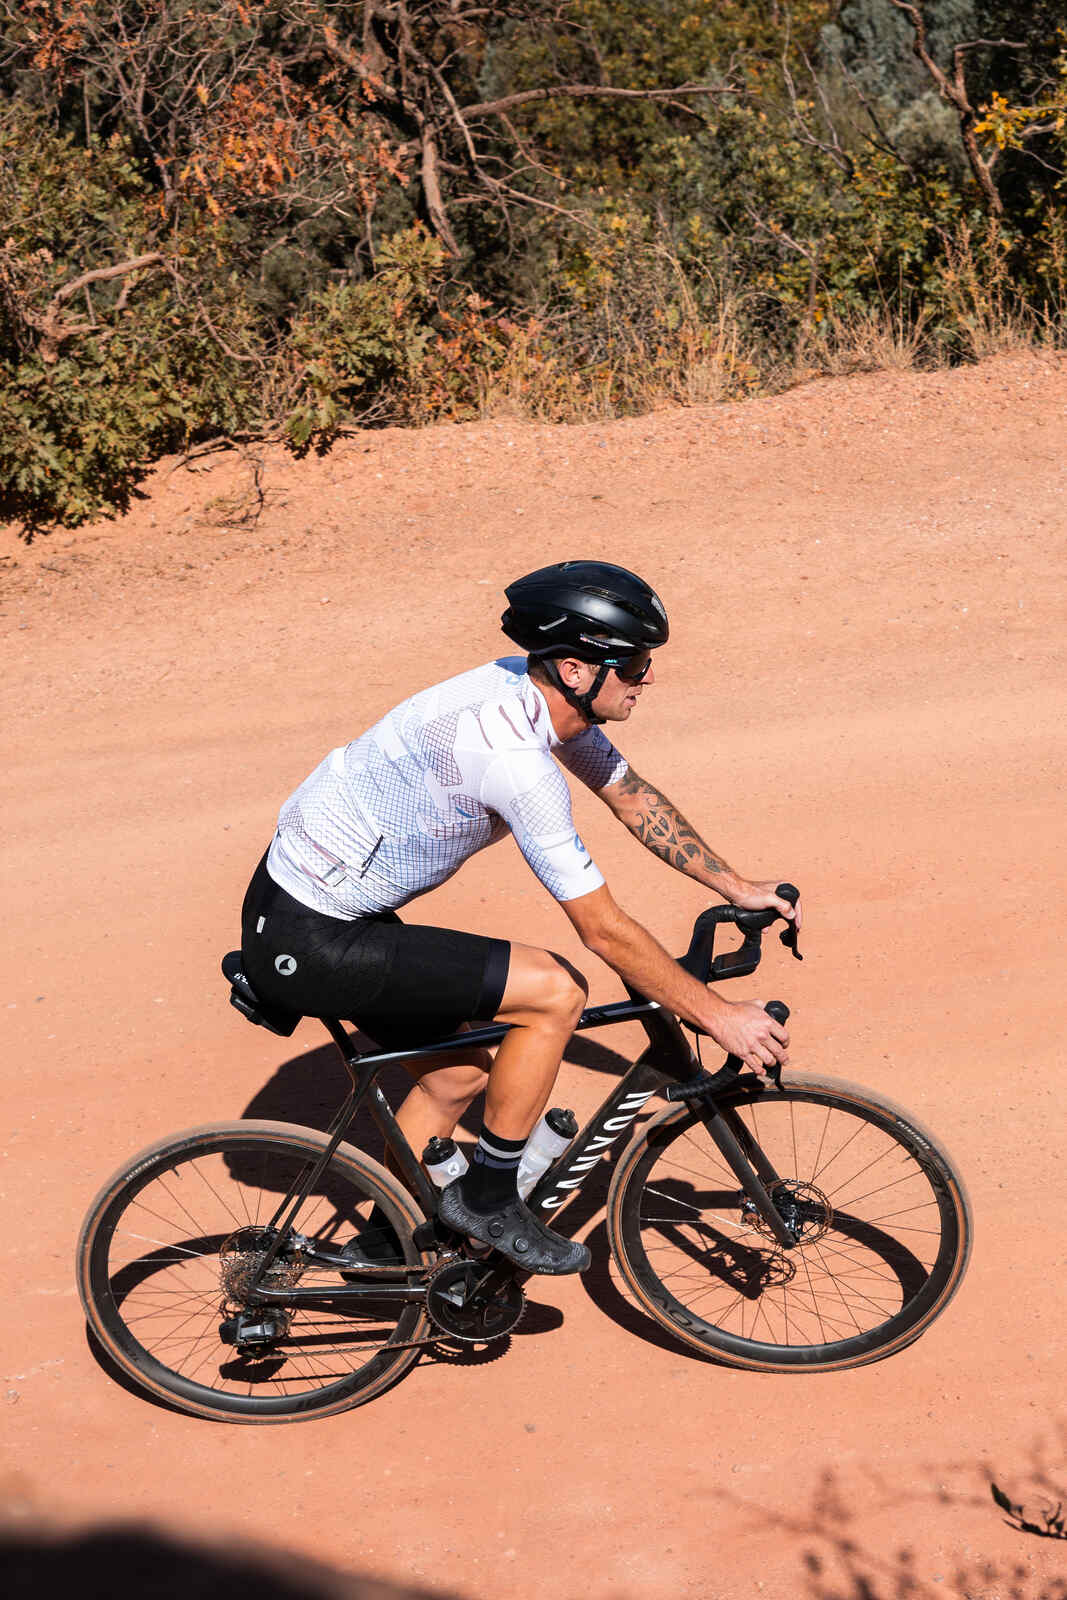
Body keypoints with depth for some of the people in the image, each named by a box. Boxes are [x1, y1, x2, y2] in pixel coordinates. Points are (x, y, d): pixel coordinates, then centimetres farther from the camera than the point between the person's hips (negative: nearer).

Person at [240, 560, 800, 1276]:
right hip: (306, 942, -10)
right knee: (556, 991, -12)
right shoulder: (516, 757, -28)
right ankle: (490, 1198, 4)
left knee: (462, 1072, 20)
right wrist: (716, 1015, -13)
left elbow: (632, 795, 17)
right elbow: (605, 930, -22)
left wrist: (736, 886, 18)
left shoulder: (535, 693, 0)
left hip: (306, 892, 10)